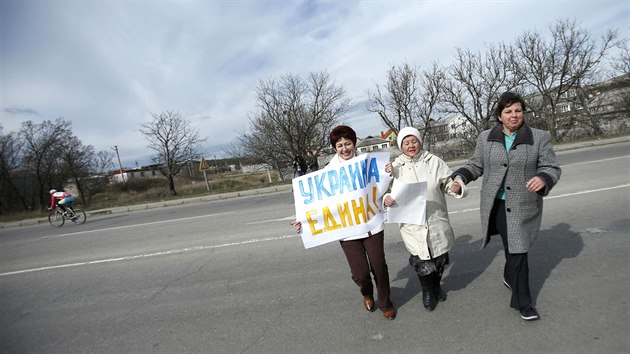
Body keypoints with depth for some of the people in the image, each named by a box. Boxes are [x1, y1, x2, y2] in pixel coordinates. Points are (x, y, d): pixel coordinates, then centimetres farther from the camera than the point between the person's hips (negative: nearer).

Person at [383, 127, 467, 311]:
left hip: (437, 220, 2)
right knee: (422, 261, -3)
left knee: (440, 257, 17)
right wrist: (386, 199, -20)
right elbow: (387, 191, 3)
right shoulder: (395, 167, -3)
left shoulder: (434, 161, -1)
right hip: (412, 224, -2)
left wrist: (457, 188, -17)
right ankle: (427, 291, 30)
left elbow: (447, 183, 5)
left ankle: (436, 286, 49)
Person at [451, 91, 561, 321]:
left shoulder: (540, 138, -1)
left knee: (518, 249, 2)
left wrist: (543, 179, -24)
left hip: (523, 207, -1)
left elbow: (551, 168, -2)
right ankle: (523, 302, 30)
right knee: (514, 249, 12)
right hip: (495, 205, 1)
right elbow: (475, 165, 10)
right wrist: (460, 177, -8)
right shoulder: (486, 138, 4)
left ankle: (510, 277, 30)